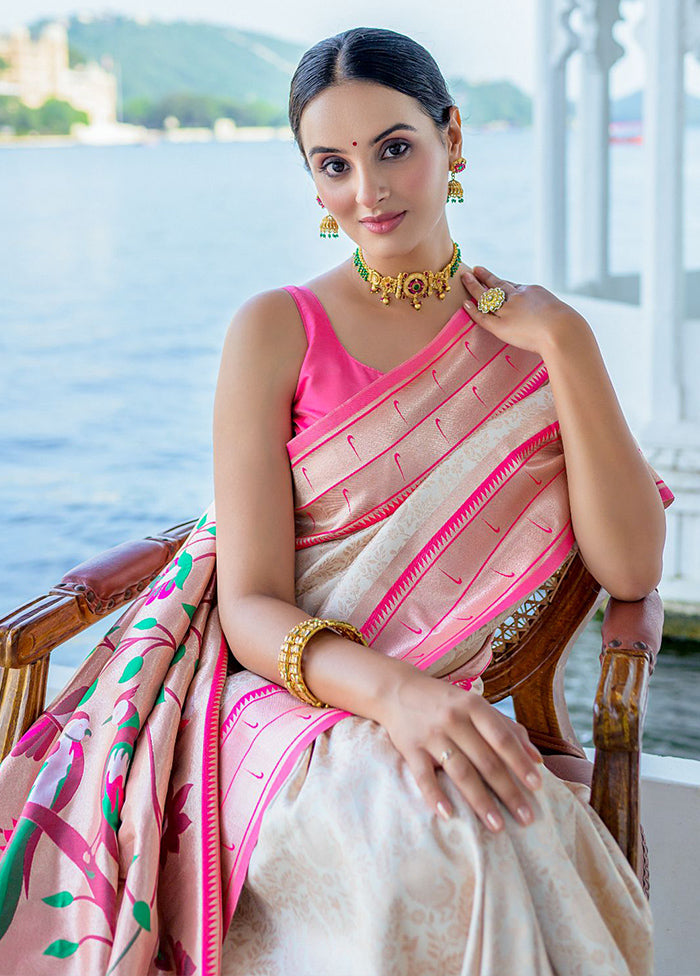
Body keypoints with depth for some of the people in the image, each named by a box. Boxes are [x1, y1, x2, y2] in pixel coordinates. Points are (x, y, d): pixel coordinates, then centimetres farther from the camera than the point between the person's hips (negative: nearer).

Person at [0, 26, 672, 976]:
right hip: (277, 701, -3)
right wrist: (395, 691, -27)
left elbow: (629, 569, -3)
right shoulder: (277, 331, 0)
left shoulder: (529, 337, 10)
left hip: (448, 712, 3)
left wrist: (569, 343, -9)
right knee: (426, 841, -36)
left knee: (533, 830, -33)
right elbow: (250, 610, -7)